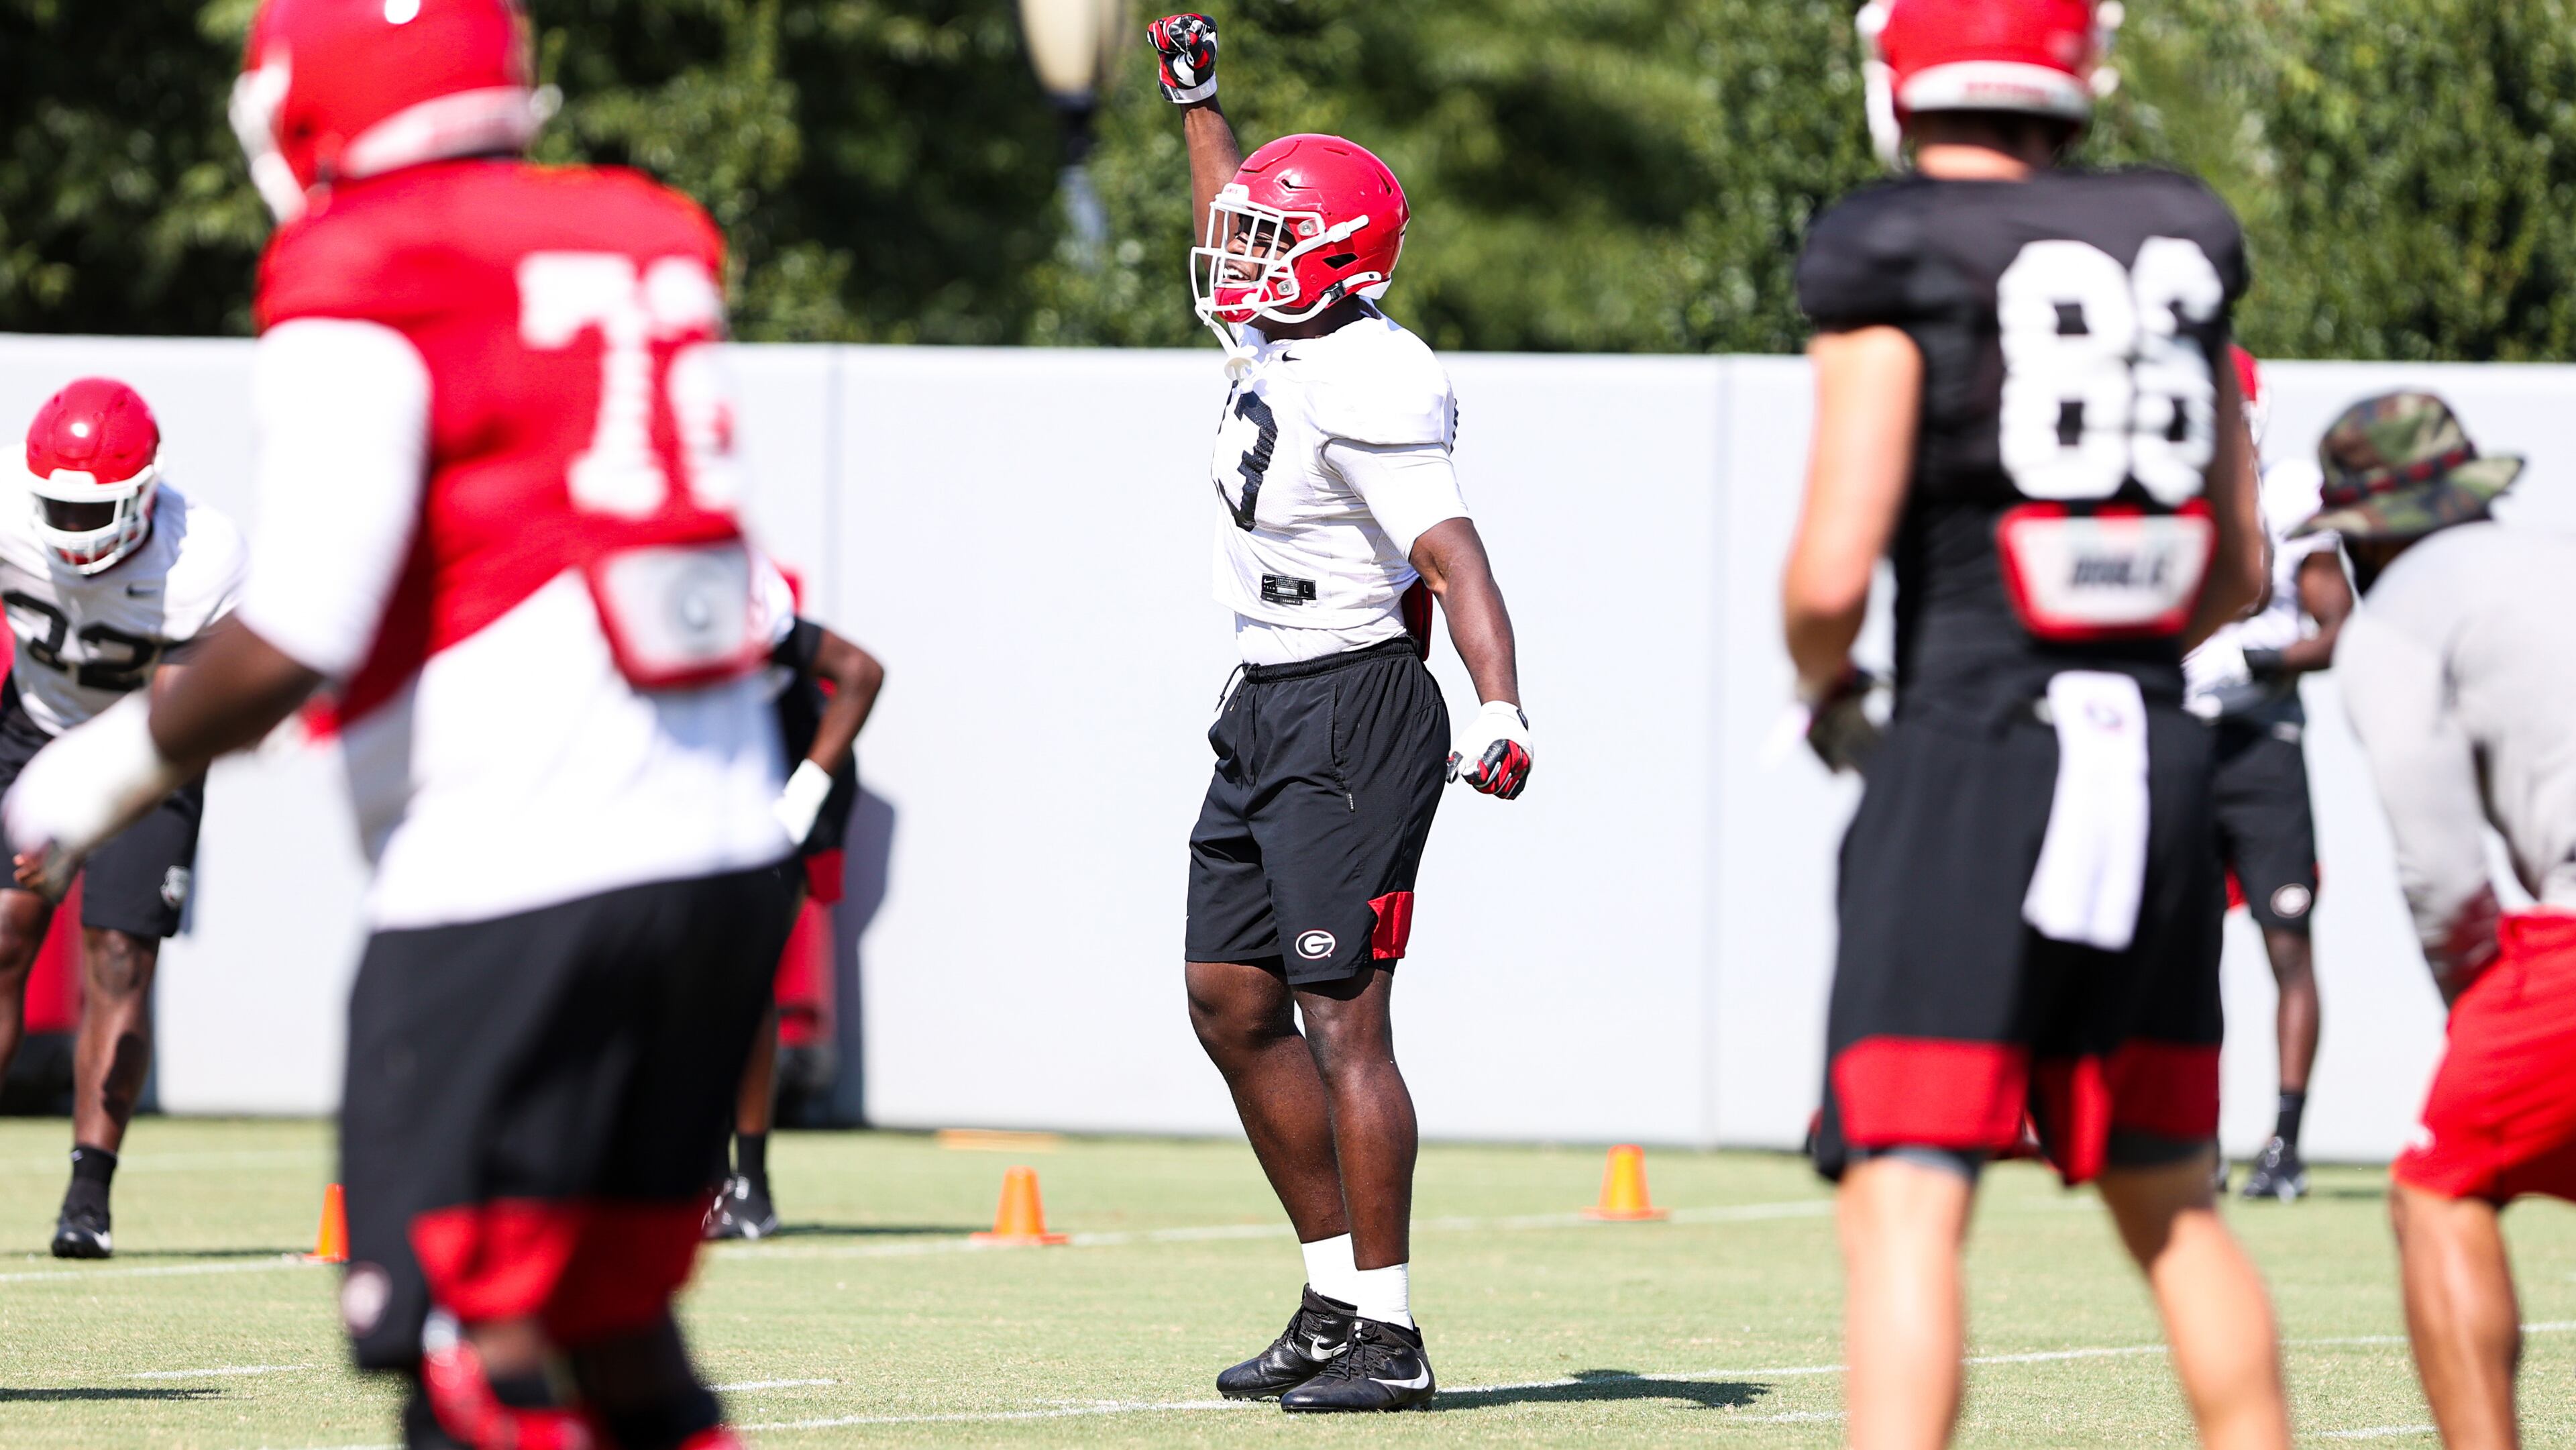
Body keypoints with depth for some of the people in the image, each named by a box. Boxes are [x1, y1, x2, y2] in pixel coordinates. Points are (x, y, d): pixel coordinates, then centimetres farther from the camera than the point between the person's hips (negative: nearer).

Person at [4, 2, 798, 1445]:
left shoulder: (363, 292, -7)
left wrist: (119, 762, 4)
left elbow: (293, 646, -13)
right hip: (724, 840, 7)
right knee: (616, 1320, 14)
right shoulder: (656, 248, 14)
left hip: (517, 874, -7)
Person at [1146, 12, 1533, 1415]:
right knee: (1233, 1004, 11)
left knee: (1342, 1019, -11)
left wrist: (1500, 705, -42)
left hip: (1353, 720, -10)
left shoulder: (1369, 388, -19)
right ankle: (1335, 1299, 18)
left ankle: (1388, 1336, -8)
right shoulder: (1275, 347, 10)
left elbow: (1452, 555, -28)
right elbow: (1236, 252, 34)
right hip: (1267, 716, 10)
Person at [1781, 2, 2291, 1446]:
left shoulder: (1895, 261, -7)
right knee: (2170, 1204, 17)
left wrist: (1824, 687, 9)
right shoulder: (2181, 250, 10)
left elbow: (1832, 571, -11)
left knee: (1906, 1202, -9)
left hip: (1970, 750, -5)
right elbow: (2240, 571, 15)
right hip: (2160, 756, 5)